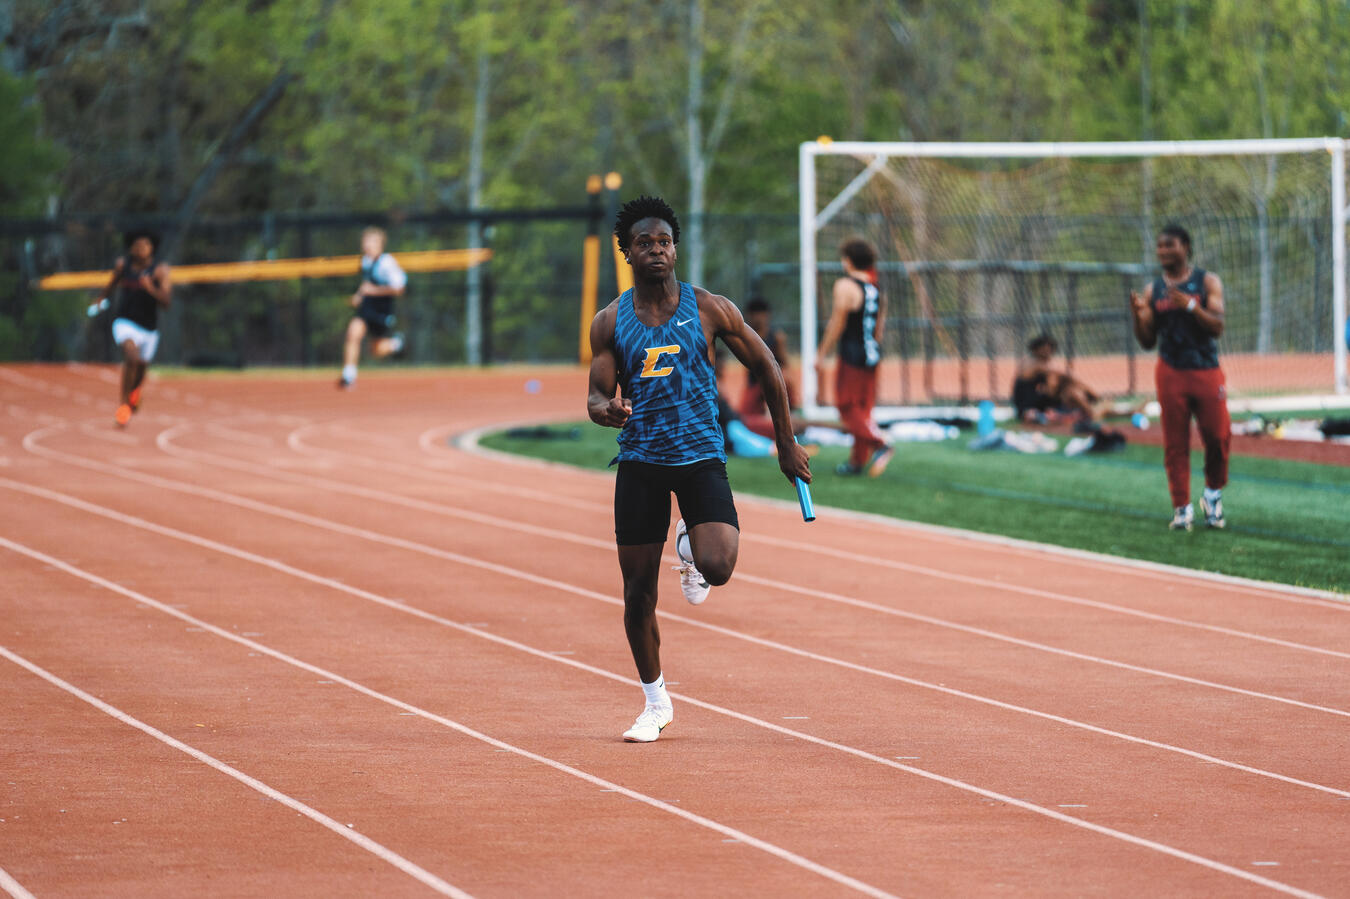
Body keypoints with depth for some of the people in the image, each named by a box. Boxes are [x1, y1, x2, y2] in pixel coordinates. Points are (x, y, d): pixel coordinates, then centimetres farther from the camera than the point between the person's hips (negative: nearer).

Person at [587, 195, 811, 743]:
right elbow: (597, 395, 3)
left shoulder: (709, 310, -1)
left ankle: (690, 551, 17)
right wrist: (604, 409, -23)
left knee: (717, 568, -23)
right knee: (638, 589, 2)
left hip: (701, 455, -1)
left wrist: (786, 445, 11)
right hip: (639, 461, 2)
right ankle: (655, 702, 20)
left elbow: (766, 369, 8)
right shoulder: (610, 322, 3)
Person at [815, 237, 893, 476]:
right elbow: (879, 325, 15)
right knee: (863, 408, 13)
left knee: (848, 407, -2)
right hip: (872, 354, 8)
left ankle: (879, 445, -19)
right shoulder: (875, 289, 11)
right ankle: (858, 460, 16)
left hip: (852, 355, -7)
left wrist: (821, 356, -7)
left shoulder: (845, 287, -11)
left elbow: (837, 325, -12)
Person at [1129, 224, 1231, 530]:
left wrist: (1190, 305, -23)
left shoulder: (1207, 282, 2)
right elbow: (1147, 342, 8)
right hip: (1171, 375, 1)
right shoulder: (1153, 291, 8)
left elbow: (1217, 327, -9)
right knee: (1175, 444, -2)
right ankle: (1182, 508, 3)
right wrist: (1137, 316, -10)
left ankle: (1213, 493, 20)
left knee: (1218, 436, -4)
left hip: (1207, 371, -1)